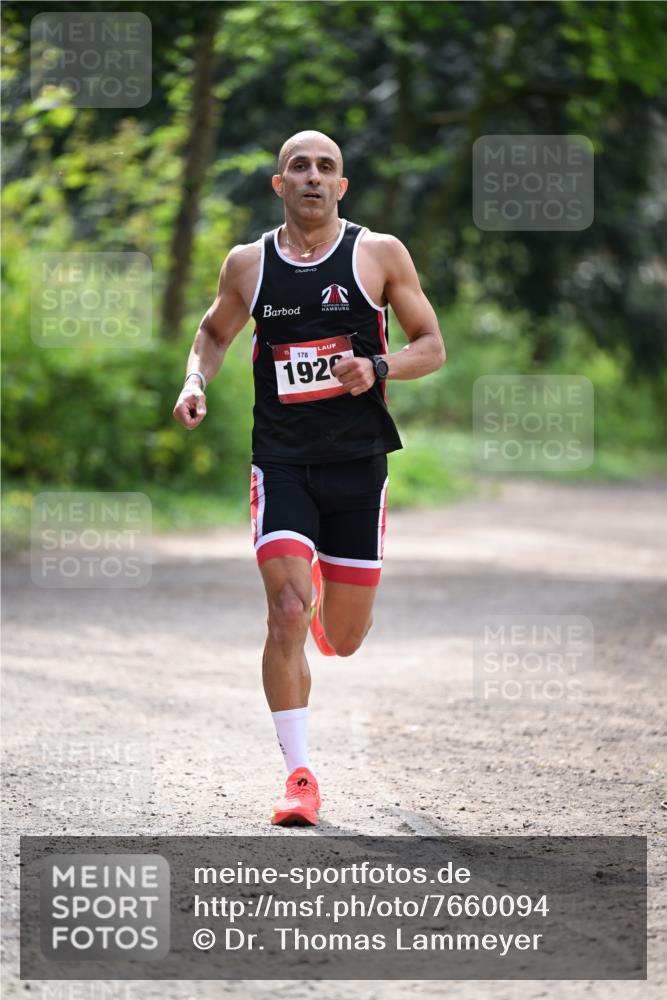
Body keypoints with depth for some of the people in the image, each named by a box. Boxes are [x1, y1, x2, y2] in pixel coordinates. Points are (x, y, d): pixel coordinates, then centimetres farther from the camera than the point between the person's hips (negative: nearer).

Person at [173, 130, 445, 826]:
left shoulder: (379, 254, -1)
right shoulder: (248, 264, 4)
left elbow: (432, 346, 4)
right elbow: (215, 332, 22)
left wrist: (377, 368, -15)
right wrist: (196, 381, 2)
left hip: (358, 462, 0)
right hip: (281, 463, 0)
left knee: (345, 640, 8)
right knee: (287, 613, -17)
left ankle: (323, 589, 47)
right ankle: (299, 775, -8)